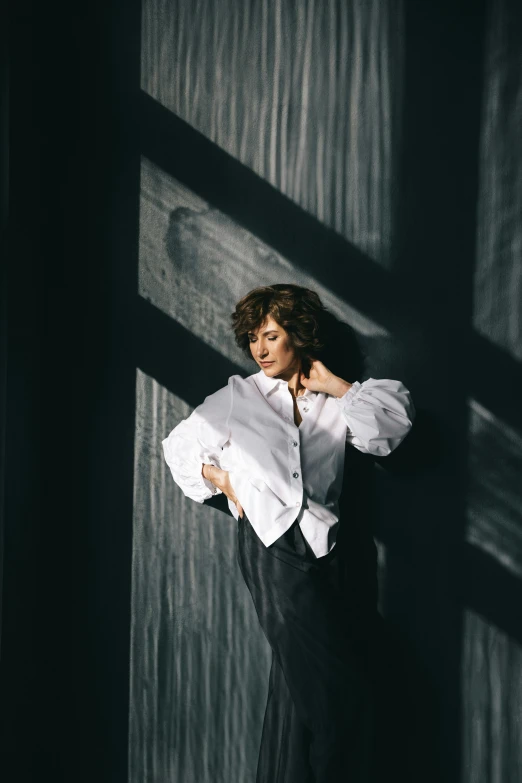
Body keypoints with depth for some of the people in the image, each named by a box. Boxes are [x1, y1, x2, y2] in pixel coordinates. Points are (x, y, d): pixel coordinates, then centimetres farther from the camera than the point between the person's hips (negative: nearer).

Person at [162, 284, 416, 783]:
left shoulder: (334, 404, 15)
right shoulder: (238, 398, 16)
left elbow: (393, 427, 0)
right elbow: (179, 445, 22)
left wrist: (335, 386, 3)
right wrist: (218, 479, 7)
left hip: (332, 542, 2)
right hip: (272, 540, -2)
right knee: (326, 682, -9)